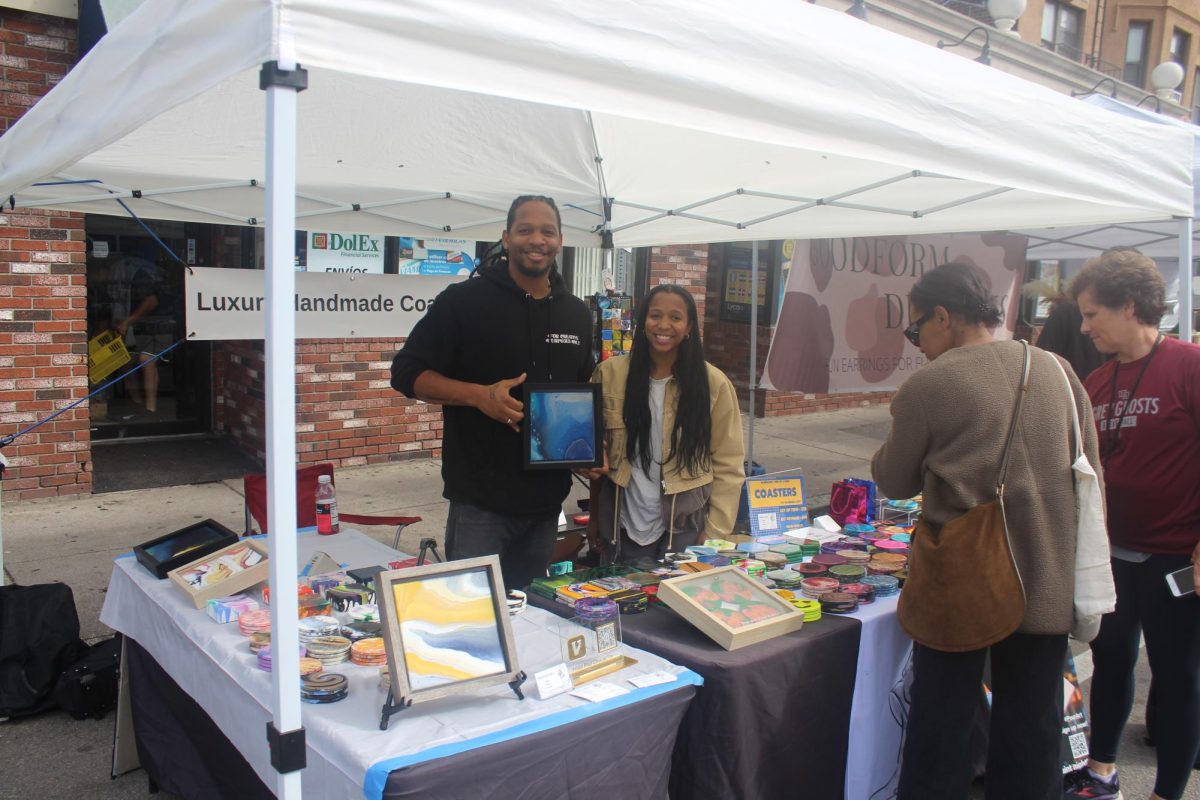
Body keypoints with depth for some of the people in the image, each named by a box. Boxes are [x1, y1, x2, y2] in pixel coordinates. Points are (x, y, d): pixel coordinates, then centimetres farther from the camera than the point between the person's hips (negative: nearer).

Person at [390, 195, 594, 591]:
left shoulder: (576, 313, 10)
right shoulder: (463, 301, -7)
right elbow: (406, 372, -7)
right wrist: (479, 395, -22)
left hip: (548, 495, 5)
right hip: (481, 498, -5)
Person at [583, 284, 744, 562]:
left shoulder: (713, 383, -7)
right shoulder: (610, 373, -4)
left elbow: (728, 466, -5)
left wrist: (715, 538, -8)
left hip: (685, 529, -1)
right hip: (623, 528, 1)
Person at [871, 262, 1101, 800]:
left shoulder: (929, 384, -12)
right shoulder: (1057, 372, 2)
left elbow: (893, 482, -3)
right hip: (1049, 581, 4)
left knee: (941, 720, 11)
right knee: (1031, 726, 15)